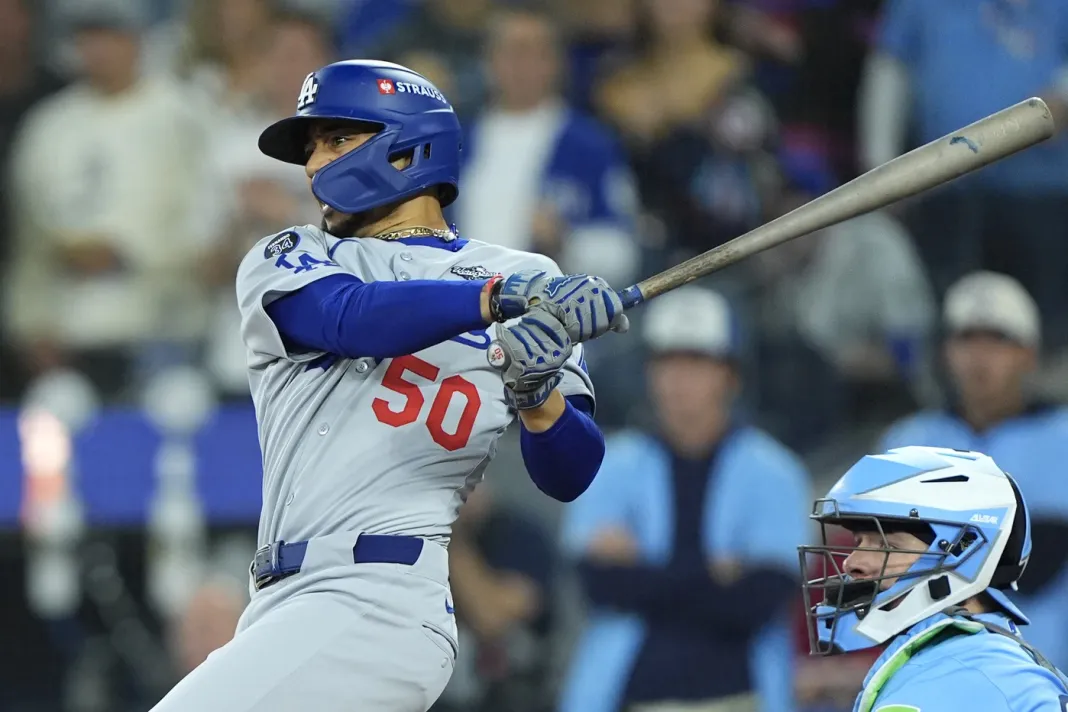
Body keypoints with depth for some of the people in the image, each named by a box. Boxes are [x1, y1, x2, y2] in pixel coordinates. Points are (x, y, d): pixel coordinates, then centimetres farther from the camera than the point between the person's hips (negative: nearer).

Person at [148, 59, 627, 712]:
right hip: (284, 603, 5)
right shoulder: (283, 262, 16)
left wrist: (537, 395, -17)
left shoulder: (526, 278, 10)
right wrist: (501, 297, -23)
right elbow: (349, 317, -9)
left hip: (375, 603, -5)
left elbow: (568, 478, 5)